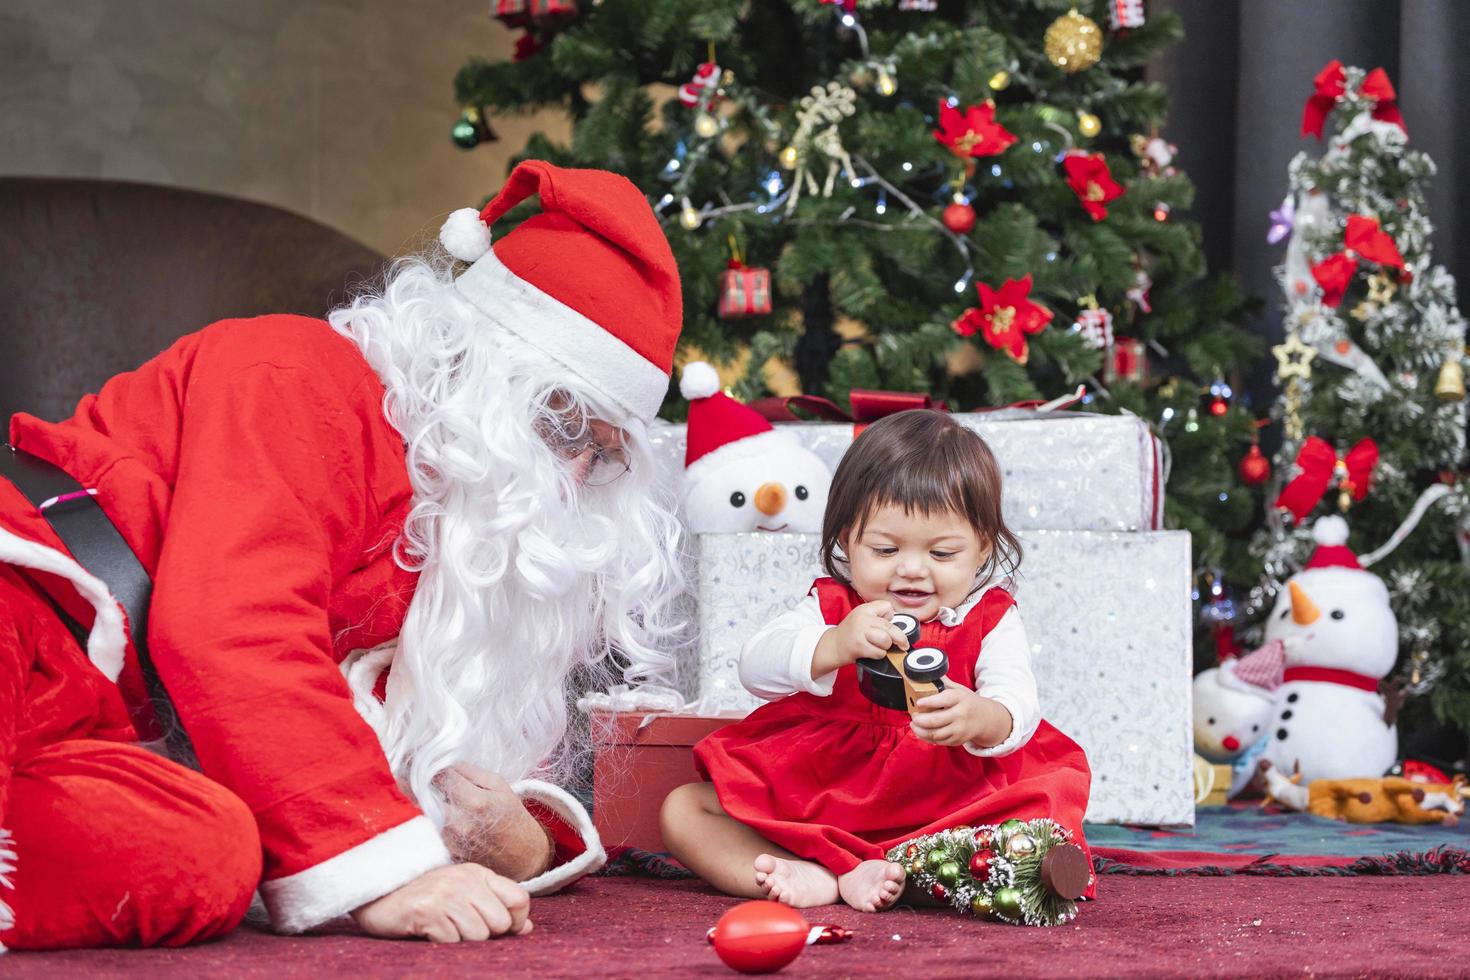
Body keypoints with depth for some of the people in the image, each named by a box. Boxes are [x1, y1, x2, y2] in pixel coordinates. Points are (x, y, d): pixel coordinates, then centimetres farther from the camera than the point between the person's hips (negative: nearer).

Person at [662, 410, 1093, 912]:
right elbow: (756, 667, -12)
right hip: (811, 808, 2)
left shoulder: (991, 621, 2)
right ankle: (813, 876, -35)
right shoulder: (829, 607, 5)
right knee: (682, 809, -15)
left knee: (1044, 809, -30)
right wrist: (835, 645, -33)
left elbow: (1017, 706, -16)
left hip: (943, 809, -2)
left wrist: (980, 719, -42)